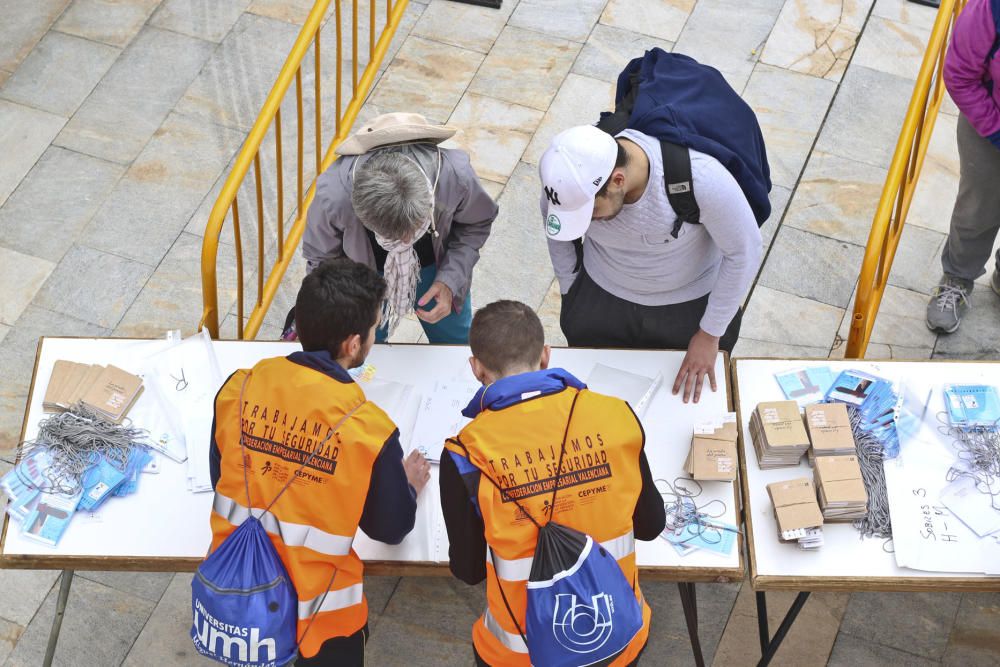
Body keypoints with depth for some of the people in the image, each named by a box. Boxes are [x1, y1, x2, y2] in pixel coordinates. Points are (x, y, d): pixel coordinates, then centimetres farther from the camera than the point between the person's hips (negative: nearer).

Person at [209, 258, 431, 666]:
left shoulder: (238, 389, -13)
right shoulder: (369, 431, -23)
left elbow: (221, 479, 4)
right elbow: (392, 528, -7)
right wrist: (411, 483, 13)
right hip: (315, 613, -3)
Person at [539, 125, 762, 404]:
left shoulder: (701, 177, -38)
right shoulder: (569, 172, -28)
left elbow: (744, 251, -20)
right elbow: (555, 224, -2)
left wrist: (710, 335, -12)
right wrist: (569, 294, 7)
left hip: (691, 302, -2)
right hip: (601, 297, 2)